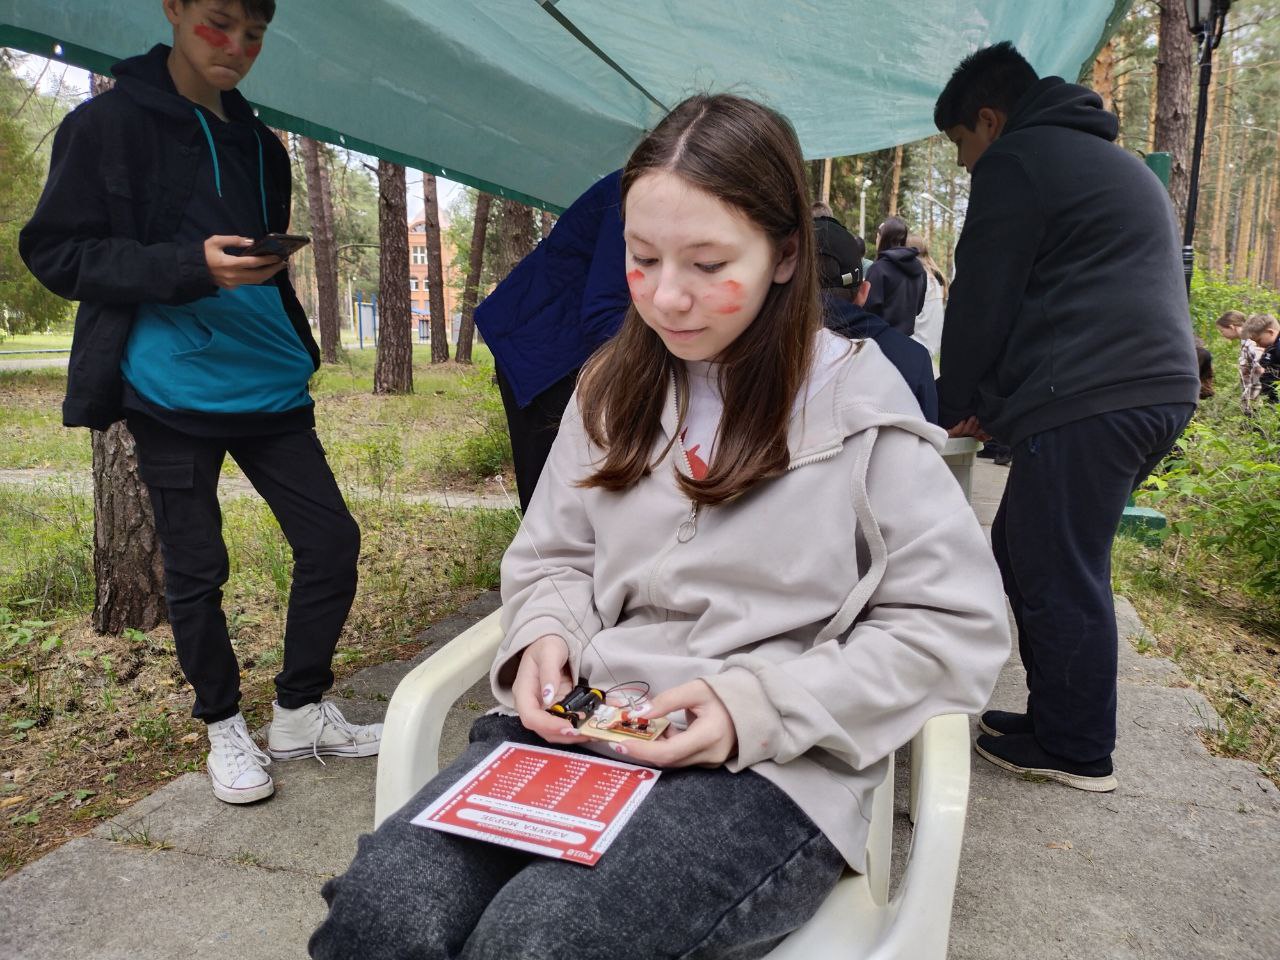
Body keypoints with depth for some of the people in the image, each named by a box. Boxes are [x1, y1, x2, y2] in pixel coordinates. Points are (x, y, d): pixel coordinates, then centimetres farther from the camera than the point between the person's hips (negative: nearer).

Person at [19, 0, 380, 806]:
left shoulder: (258, 145, 16)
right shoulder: (108, 124, -2)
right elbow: (55, 252, -7)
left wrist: (294, 348, 15)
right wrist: (191, 265, -20)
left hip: (269, 386, 5)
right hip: (173, 392, -5)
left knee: (331, 538, 1)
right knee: (197, 570, 4)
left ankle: (302, 713, 18)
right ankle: (224, 727, 24)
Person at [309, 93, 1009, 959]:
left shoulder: (858, 407, -4)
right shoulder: (614, 392, 10)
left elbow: (956, 627, -5)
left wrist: (759, 706, -15)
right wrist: (547, 636, -5)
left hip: (771, 769, -3)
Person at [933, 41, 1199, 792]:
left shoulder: (1016, 162, -1)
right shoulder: (1118, 165, 29)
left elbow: (983, 302, -4)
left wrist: (957, 407, 11)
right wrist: (992, 406, 24)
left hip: (1086, 403, -9)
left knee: (1059, 579, -1)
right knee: (1026, 555, 14)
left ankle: (1077, 751, 11)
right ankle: (1058, 717, 23)